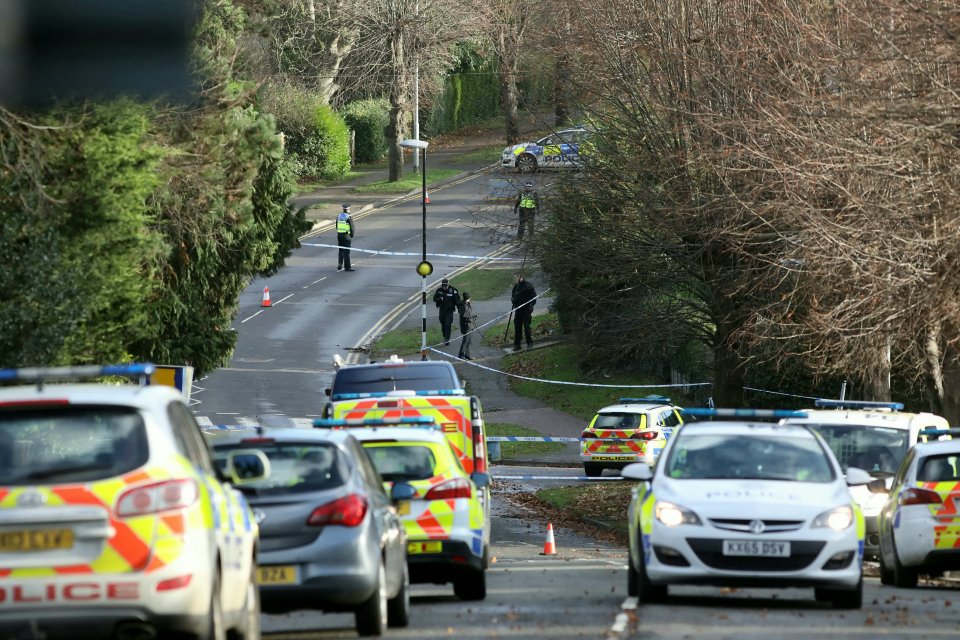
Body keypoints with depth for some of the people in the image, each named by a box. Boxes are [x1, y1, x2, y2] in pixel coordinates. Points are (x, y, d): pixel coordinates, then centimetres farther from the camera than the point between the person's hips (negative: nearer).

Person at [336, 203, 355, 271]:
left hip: (339, 235, 5)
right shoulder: (349, 217, -13)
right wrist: (352, 235, 3)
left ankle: (340, 266, 14)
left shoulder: (339, 216, 6)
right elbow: (352, 227, -11)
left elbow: (337, 226, 11)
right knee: (346, 251, -2)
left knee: (340, 251, 13)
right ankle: (347, 267, -2)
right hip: (346, 235, -5)